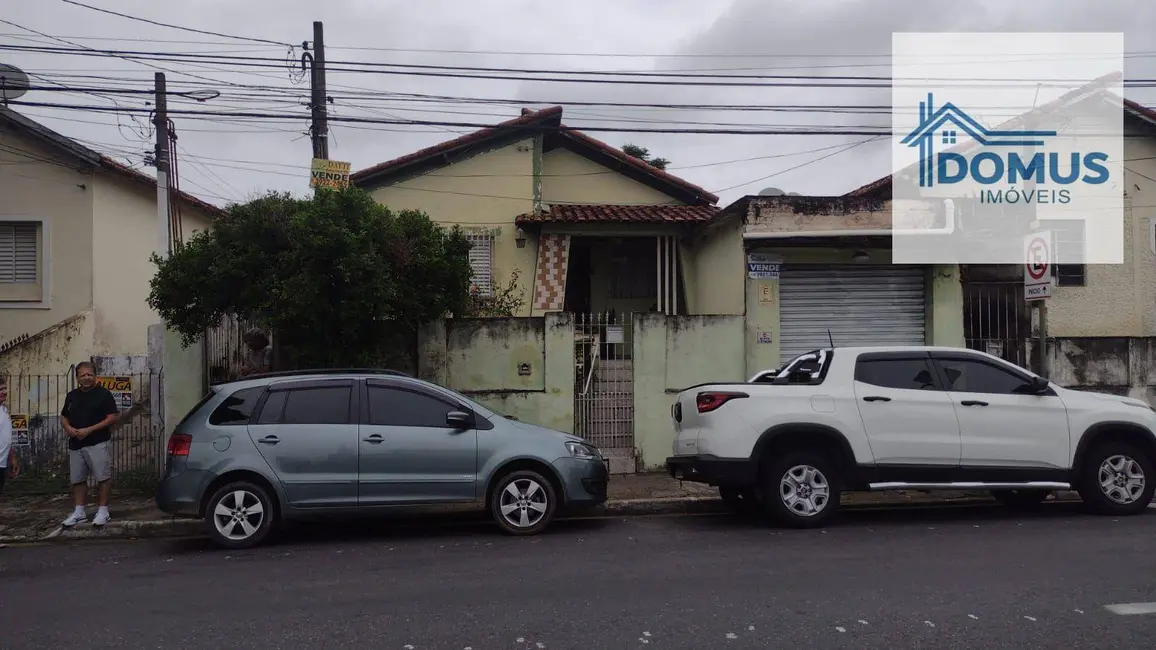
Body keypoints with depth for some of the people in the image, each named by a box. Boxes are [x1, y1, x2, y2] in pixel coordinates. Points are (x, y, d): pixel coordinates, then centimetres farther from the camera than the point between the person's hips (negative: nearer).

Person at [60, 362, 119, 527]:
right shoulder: (72, 395, 13)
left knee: (103, 478, -5)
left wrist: (89, 430, -17)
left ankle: (103, 511, 3)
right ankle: (79, 512, 19)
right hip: (75, 444, 6)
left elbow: (112, 418, -10)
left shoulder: (103, 394, -4)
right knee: (77, 479, 11)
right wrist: (68, 428, -4)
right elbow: (64, 417, 20)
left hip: (97, 444, -6)